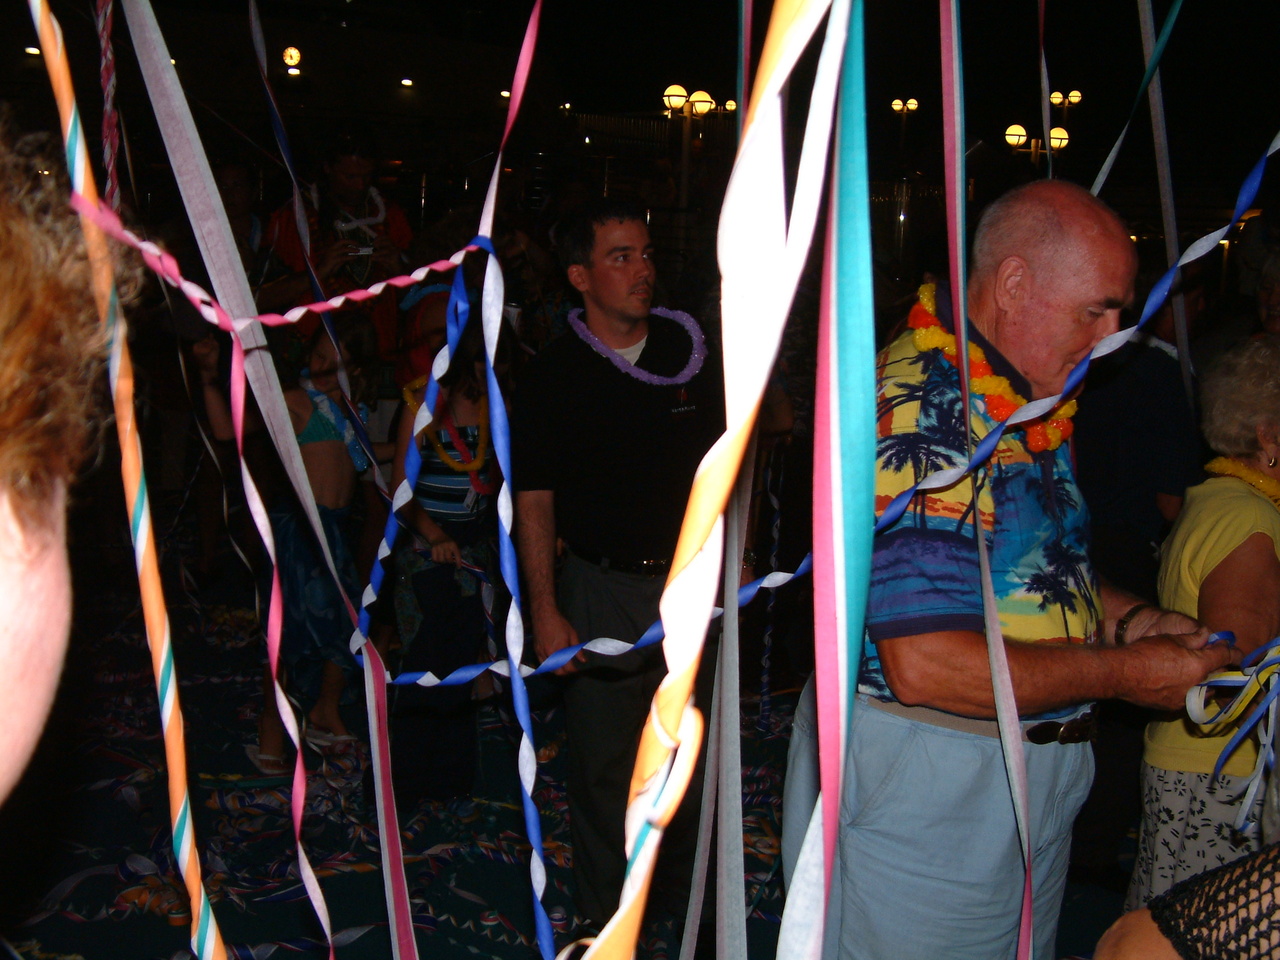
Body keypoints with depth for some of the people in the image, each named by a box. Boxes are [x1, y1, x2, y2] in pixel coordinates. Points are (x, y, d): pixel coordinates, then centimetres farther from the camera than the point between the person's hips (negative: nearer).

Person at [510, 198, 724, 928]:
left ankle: (683, 893, 35)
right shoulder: (554, 374, -5)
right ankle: (607, 913, 27)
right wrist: (545, 610, -10)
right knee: (605, 762, 8)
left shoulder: (690, 354, 2)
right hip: (601, 588, -2)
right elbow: (535, 497, -5)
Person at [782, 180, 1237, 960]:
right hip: (925, 789, -9)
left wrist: (1127, 619, 1)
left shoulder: (1028, 398, 7)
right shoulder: (920, 407, -24)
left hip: (1031, 778, 9)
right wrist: (1122, 673, -18)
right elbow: (926, 666, -29)